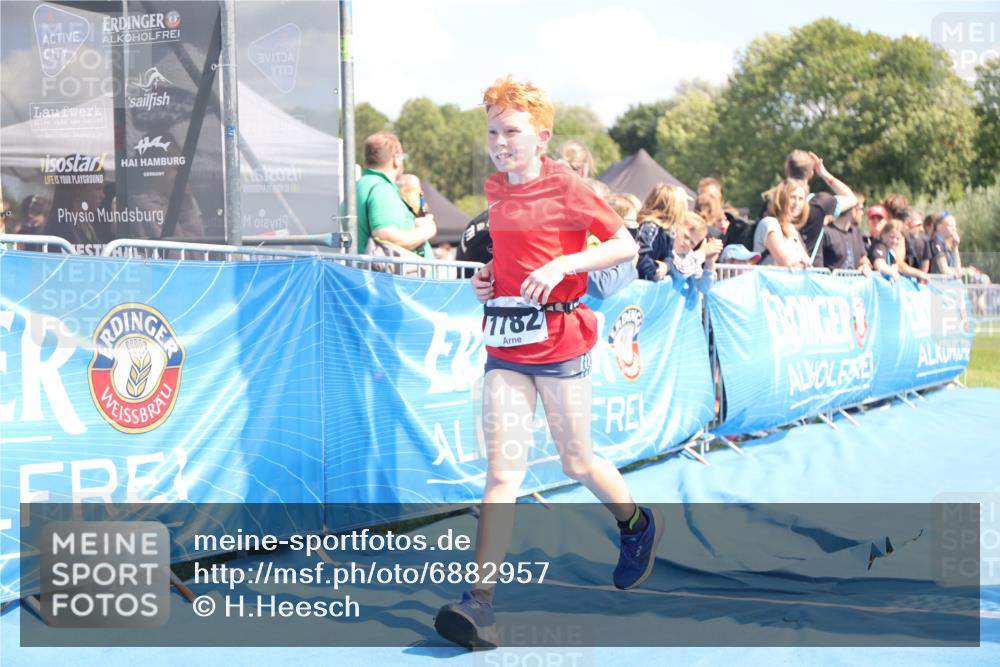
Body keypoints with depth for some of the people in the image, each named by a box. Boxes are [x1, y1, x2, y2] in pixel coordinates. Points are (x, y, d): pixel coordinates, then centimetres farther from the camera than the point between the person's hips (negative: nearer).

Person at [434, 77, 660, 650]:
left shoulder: (566, 187, -7)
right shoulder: (496, 191, 11)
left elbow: (626, 245, -8)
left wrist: (561, 265, -20)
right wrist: (490, 274, 6)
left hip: (560, 341, -4)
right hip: (505, 345, 4)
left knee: (578, 463, 9)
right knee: (503, 472, -5)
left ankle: (640, 525, 40)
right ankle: (481, 605, -12)